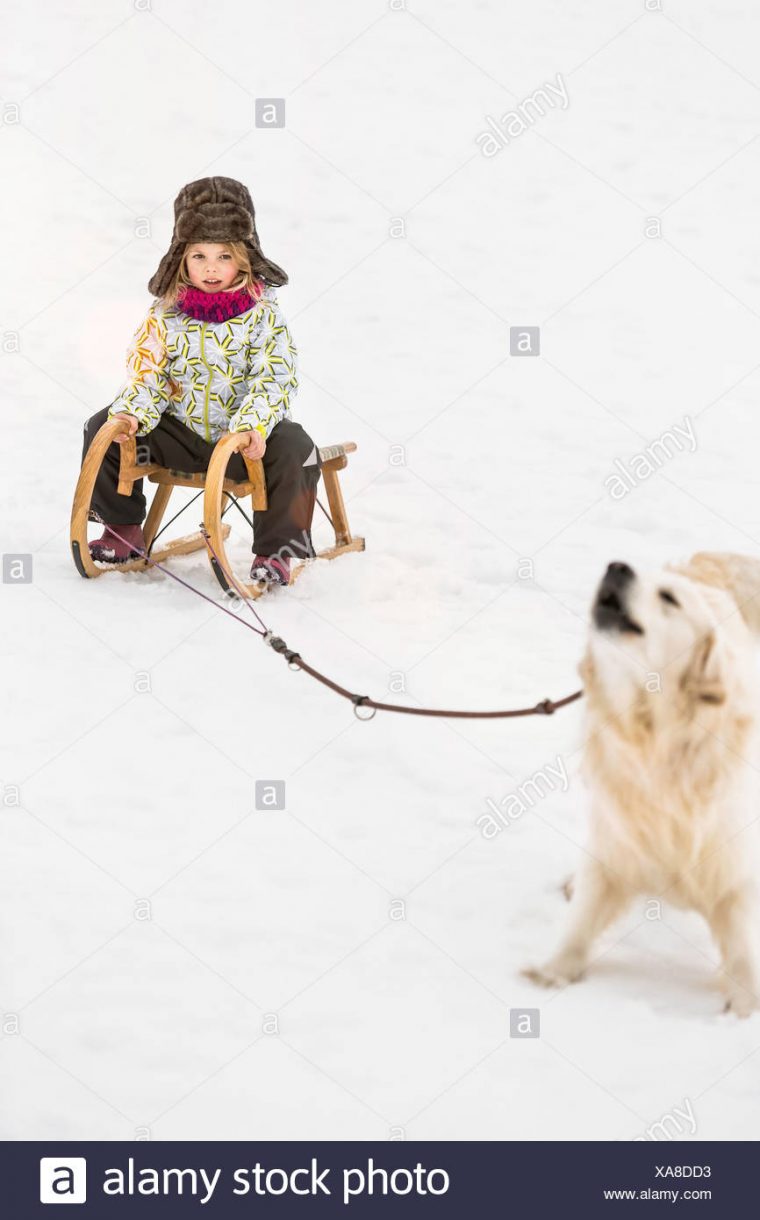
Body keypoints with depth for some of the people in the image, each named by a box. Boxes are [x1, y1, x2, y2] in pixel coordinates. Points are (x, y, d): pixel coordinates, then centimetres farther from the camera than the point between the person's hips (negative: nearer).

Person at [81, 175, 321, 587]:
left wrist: (254, 426, -32)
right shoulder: (166, 314, -3)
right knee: (104, 428, -6)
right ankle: (123, 528, 10)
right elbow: (147, 374, -2)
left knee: (293, 449, -32)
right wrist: (132, 413, -22)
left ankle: (275, 551, -16)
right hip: (182, 433, 3)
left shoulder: (262, 314, -10)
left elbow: (274, 380, -16)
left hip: (245, 437, -3)